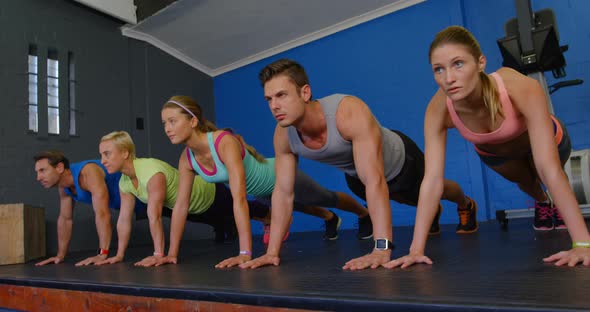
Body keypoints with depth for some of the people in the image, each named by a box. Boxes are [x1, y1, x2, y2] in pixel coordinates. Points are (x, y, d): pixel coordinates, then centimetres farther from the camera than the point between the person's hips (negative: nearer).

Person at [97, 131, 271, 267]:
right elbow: (124, 220, -7)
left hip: (212, 196, -6)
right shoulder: (124, 183, -12)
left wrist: (159, 255, -41)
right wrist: (119, 255, -5)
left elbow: (154, 218, -42)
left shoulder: (153, 173, -39)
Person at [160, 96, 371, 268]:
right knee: (299, 206, 35)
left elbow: (239, 199, -48)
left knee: (326, 198, 22)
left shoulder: (225, 143, -42)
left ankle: (364, 215, 53)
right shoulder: (186, 159, -20)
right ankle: (330, 219, 67)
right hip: (262, 190, 6)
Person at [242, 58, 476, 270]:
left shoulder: (350, 113, -46)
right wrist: (272, 251, -22)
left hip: (400, 161, -4)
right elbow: (283, 193, -20)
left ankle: (466, 206, 63)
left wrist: (382, 248, -55)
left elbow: (375, 182, -50)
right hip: (355, 175, 4)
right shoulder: (283, 135, -27)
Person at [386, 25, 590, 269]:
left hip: (544, 141, -2)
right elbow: (432, 180, -38)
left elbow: (549, 168, -48)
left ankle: (558, 202, 43)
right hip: (493, 152, 2)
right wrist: (416, 249, -42)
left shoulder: (521, 89, -45)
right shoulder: (438, 110, -37)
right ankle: (542, 204, 54)